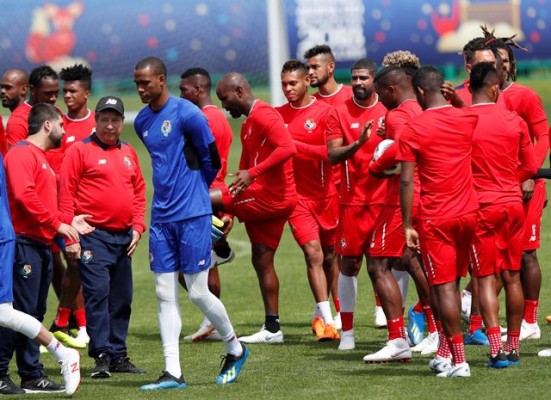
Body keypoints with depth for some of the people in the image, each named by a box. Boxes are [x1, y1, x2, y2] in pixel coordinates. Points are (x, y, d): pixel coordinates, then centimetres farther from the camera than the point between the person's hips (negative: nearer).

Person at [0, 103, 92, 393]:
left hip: (42, 245, 10)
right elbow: (24, 196, -22)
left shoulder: (41, 157, 21)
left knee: (34, 313, 9)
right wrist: (58, 225, -19)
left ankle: (31, 376, 11)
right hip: (25, 242, -10)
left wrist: (69, 220, 13)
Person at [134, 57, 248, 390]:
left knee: (198, 292, -3)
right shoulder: (142, 121, 11)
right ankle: (173, 373, 3)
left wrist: (193, 192, 7)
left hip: (192, 215, -7)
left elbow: (212, 158, -7)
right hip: (161, 217, 7)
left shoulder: (186, 113, -12)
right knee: (165, 295, 2)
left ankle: (235, 349, 19)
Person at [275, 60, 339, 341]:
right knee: (313, 253, -13)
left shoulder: (324, 112, -6)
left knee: (329, 255, 10)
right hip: (296, 195, 1)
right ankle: (326, 319, -16)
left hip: (326, 194, -1)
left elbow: (330, 152, -14)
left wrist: (295, 145, -18)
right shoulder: (278, 115, 6)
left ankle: (320, 314, 28)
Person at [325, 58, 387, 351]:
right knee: (350, 263, 2)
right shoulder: (340, 113, 3)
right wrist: (358, 143, -22)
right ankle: (347, 331, 10)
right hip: (353, 202, 0)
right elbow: (332, 155, -5)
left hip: (386, 198, 0)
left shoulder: (390, 112, 5)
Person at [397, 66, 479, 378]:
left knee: (445, 287, -2)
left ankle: (459, 360, -6)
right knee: (453, 283, 16)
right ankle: (445, 353, 19)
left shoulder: (413, 130, -9)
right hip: (469, 212, 4)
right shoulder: (468, 119, 1)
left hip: (435, 219, -4)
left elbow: (406, 181, -11)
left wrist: (407, 226, -8)